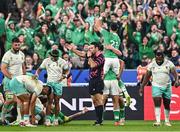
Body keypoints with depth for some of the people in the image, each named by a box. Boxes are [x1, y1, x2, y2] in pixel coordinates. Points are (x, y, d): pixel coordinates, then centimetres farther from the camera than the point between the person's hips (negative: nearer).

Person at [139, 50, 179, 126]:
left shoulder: (169, 64, -3)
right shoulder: (151, 65, 2)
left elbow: (174, 73, -13)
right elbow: (147, 77, 7)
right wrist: (142, 87, 6)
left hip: (167, 86, 0)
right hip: (156, 86, 0)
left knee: (167, 105, 10)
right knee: (157, 104, -14)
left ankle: (167, 121, 25)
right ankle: (158, 121, -18)